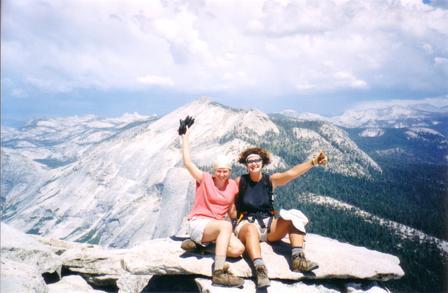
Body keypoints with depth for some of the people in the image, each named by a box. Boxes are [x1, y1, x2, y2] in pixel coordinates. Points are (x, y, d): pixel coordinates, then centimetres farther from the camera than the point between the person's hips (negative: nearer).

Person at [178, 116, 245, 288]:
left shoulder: (233, 186, 4)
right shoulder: (205, 179, -6)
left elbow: (232, 208, 15)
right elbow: (187, 162, -17)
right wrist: (185, 136, -13)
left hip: (218, 227, 5)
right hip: (198, 223, -5)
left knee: (238, 249, -20)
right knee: (226, 225, -36)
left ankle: (200, 244, -4)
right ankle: (219, 273, -40)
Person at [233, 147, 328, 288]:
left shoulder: (271, 180, 2)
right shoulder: (240, 181, 0)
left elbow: (291, 173, -14)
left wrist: (313, 162, -27)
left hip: (268, 224, 4)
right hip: (247, 225, -3)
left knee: (294, 216, -17)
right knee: (251, 229, -38)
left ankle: (297, 258, -30)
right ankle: (260, 268, -55)